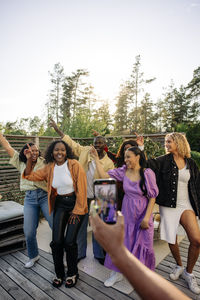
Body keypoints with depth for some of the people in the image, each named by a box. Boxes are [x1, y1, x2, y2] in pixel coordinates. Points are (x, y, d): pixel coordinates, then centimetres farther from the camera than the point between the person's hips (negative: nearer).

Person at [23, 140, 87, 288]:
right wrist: (29, 159, -5)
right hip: (60, 205, 4)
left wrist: (76, 211, -11)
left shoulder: (74, 165, -14)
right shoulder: (49, 167, 2)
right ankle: (59, 274, 26)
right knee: (56, 241, -2)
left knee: (69, 241, -7)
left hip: (76, 204, -4)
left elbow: (81, 189, -14)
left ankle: (72, 273, 22)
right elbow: (30, 176, 8)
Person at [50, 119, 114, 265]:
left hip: (97, 198, -1)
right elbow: (71, 142, 4)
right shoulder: (85, 151, -1)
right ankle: (80, 253, 37)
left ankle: (99, 254, 34)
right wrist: (57, 128, 3)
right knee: (80, 226, 15)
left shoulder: (109, 162, -5)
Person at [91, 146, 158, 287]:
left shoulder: (148, 173, -14)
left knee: (144, 244, 10)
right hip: (127, 214, 3)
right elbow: (104, 175, -7)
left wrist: (146, 218, -13)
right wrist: (96, 158, -9)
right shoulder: (123, 171, -5)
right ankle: (117, 273, 31)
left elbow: (152, 197, -11)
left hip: (143, 214, -2)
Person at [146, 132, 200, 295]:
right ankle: (179, 266, 37)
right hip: (168, 205, -1)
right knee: (172, 240, 7)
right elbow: (148, 164, -14)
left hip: (186, 205, 1)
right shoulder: (164, 160, 1)